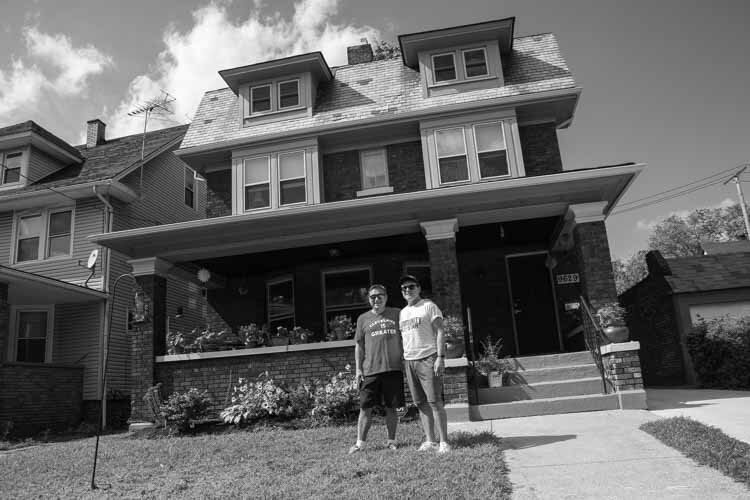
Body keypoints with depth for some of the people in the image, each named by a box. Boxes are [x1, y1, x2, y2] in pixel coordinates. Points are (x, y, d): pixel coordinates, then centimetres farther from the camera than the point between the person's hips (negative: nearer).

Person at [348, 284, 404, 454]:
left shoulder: (396, 314, 9)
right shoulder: (363, 318, 9)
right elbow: (359, 345, 10)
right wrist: (358, 369, 4)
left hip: (393, 368, 0)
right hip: (370, 370, 0)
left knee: (391, 408, 6)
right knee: (365, 408, 0)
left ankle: (391, 441, 20)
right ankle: (360, 443, 9)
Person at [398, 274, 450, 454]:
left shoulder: (429, 306, 0)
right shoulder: (402, 313, 18)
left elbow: (439, 332, -7)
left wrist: (441, 357, -16)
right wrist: (402, 361, 13)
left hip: (428, 358, -6)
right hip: (409, 361, 6)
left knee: (435, 401, -7)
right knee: (421, 403, 7)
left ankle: (444, 442, -1)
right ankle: (430, 440, 13)